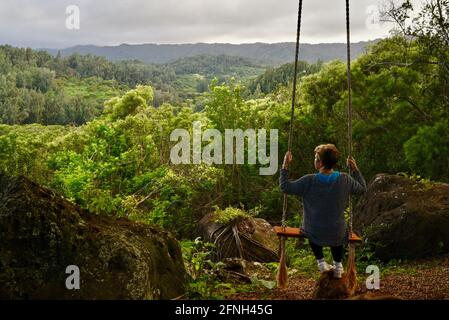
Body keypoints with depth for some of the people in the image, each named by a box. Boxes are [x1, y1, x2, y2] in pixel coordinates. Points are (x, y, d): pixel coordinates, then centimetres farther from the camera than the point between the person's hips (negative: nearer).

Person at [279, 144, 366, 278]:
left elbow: (285, 187, -11)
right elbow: (362, 189, 6)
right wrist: (355, 169, 12)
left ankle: (320, 261, 31)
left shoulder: (309, 180, -20)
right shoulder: (344, 179, -13)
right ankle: (338, 264, 35)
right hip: (337, 235, 1)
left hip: (315, 233, -1)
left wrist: (285, 166, -4)